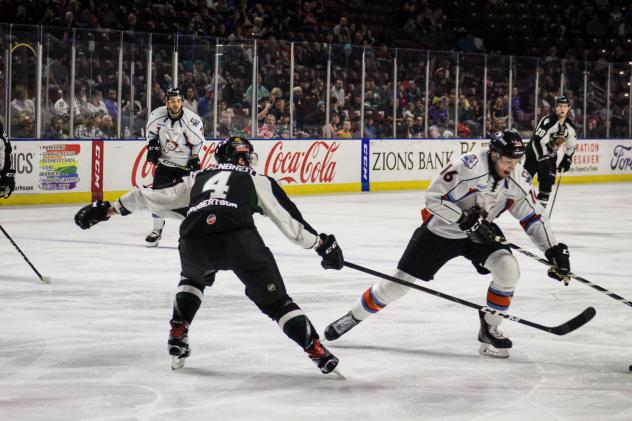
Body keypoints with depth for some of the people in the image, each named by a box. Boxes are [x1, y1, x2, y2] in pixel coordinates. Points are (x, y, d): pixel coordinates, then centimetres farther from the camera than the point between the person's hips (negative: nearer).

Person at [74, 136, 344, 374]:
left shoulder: (197, 179, 35)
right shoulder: (256, 180, 27)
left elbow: (150, 197, 34)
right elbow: (288, 218, 21)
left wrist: (108, 209, 40)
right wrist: (322, 244, 28)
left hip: (194, 240, 3)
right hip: (239, 239, -3)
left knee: (194, 278, 38)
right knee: (275, 299, 9)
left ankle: (177, 336, 27)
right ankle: (317, 351, -3)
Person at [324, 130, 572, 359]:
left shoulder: (518, 179, -12)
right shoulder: (469, 165, -30)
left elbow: (533, 217, -4)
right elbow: (434, 197, -27)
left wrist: (554, 251, -11)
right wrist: (465, 219, -32)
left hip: (481, 232, 4)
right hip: (440, 230, -4)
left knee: (508, 268, -21)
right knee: (399, 282, -1)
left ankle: (489, 329, -3)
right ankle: (354, 316, 22)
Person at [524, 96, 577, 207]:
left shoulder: (570, 125, -2)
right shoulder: (548, 121, -25)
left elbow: (571, 146, 11)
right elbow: (538, 141, -30)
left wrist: (566, 160, 4)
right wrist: (543, 159, -31)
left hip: (550, 153, 6)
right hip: (535, 152, -6)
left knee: (548, 180, -2)